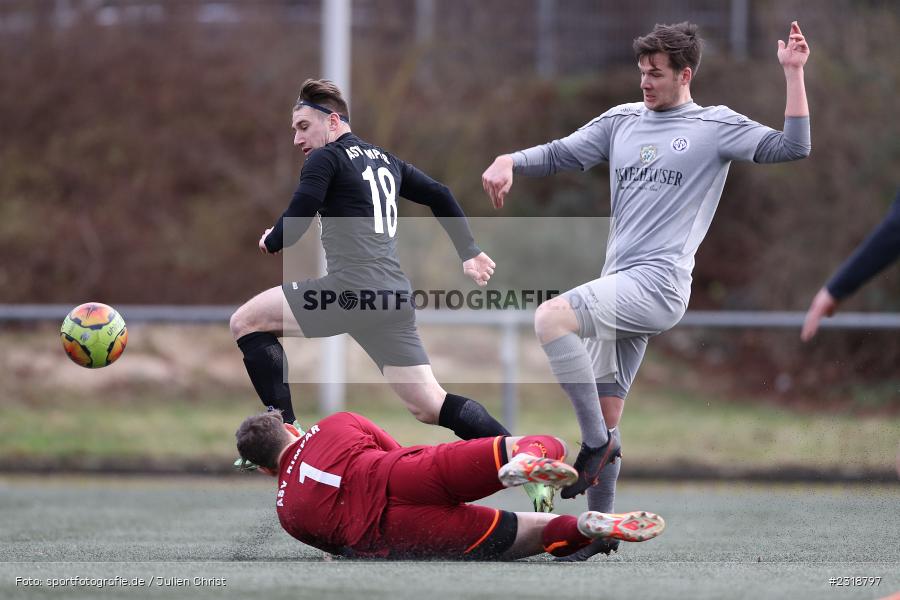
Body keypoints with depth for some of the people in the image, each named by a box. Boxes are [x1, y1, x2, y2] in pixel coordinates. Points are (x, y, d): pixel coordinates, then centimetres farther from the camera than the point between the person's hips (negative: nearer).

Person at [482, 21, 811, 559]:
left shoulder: (716, 126, 3)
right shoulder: (622, 121, 18)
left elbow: (791, 147, -6)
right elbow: (560, 155, 19)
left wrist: (794, 73, -10)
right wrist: (508, 162, 1)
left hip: (659, 283, -7)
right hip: (621, 288, 7)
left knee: (551, 318, -28)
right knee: (606, 414, 9)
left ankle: (598, 441, -19)